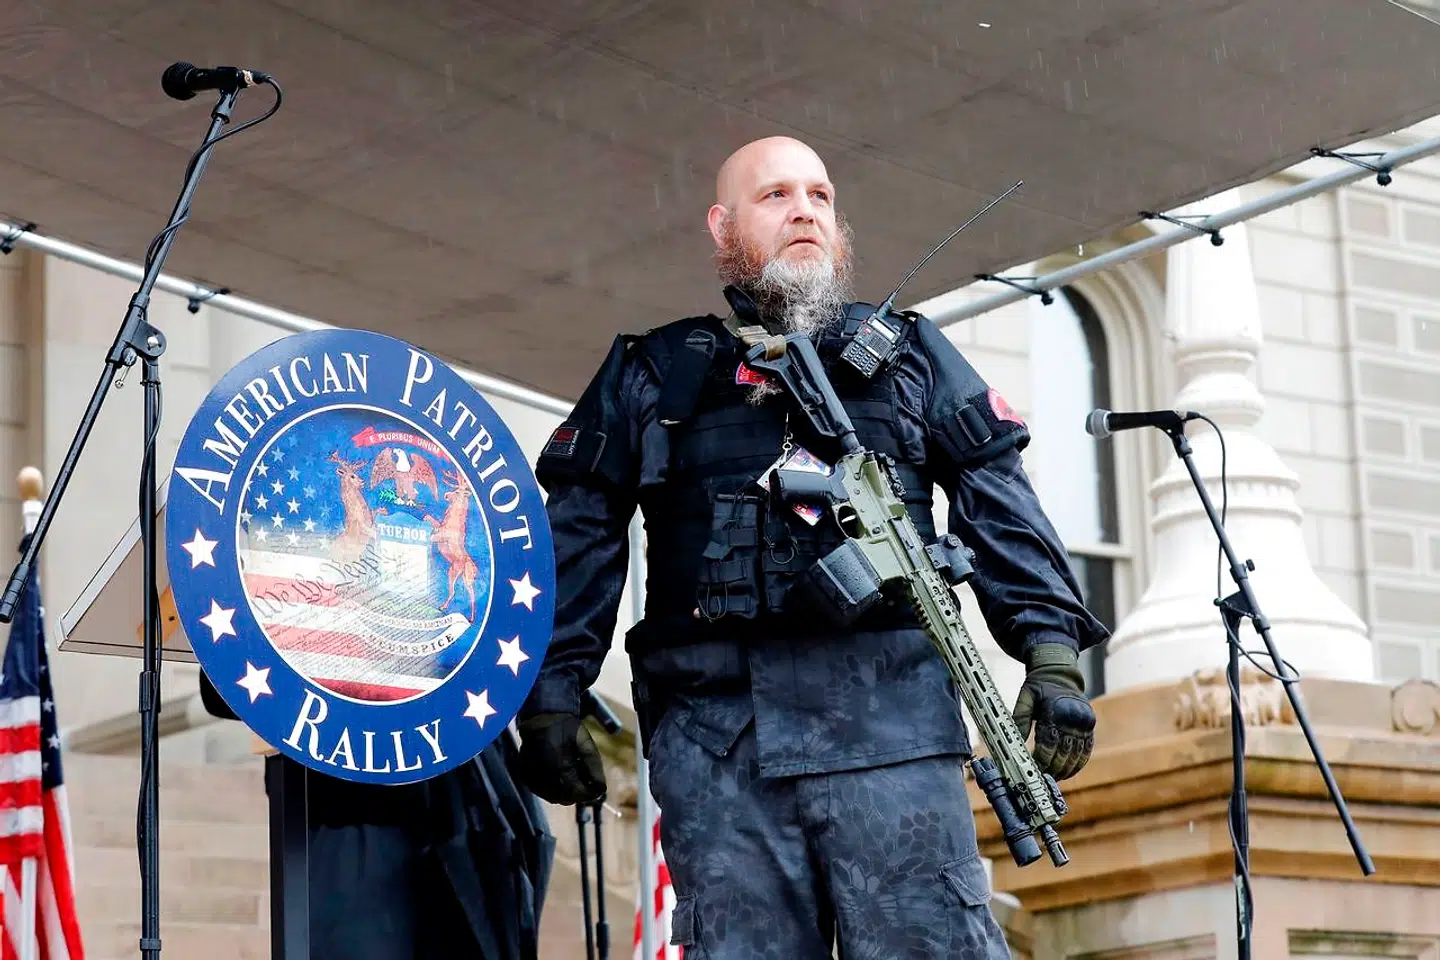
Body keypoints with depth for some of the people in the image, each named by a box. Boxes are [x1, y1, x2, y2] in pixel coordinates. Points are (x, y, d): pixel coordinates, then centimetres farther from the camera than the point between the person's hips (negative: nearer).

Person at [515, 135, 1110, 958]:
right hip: (711, 723, 1)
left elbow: (997, 502, 11)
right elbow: (580, 538, 14)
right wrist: (551, 698, 3)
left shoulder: (907, 351, 20)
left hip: (890, 709, -1)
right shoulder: (651, 371, 20)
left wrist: (1053, 655, -1)